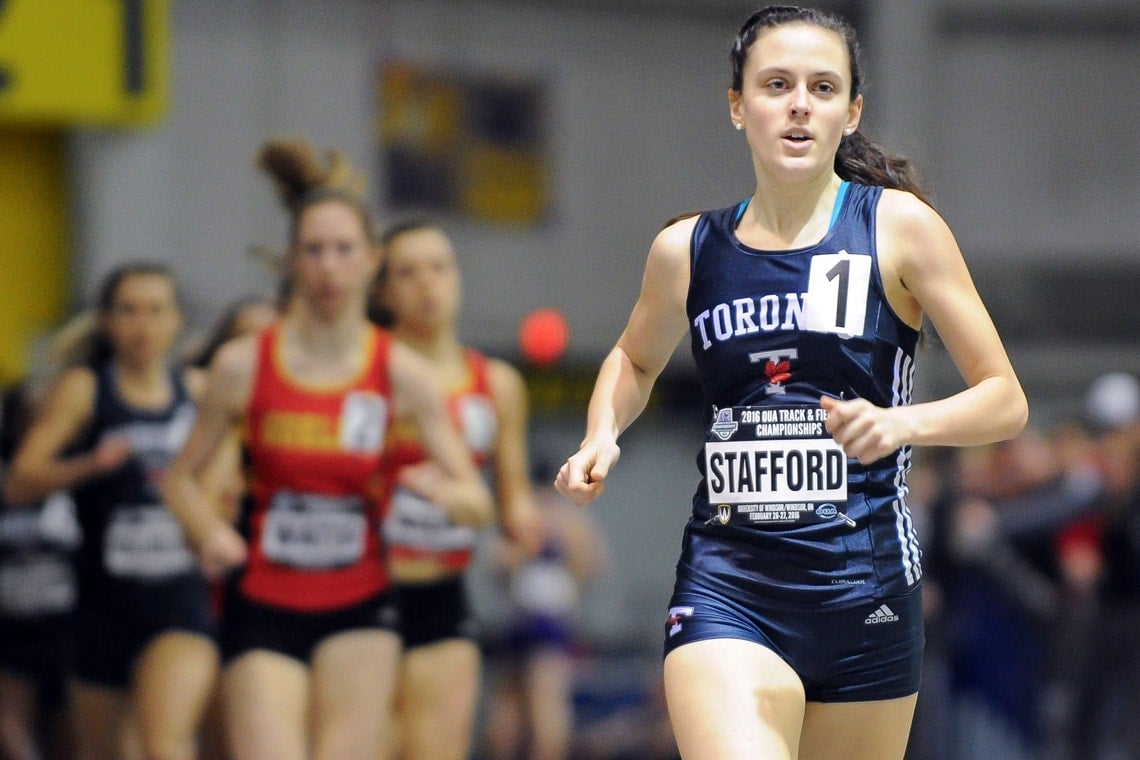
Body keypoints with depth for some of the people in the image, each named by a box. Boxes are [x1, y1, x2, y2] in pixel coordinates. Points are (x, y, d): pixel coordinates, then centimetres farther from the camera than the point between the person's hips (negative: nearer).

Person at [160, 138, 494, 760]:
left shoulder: (402, 374, -3)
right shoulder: (243, 366, -4)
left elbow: (478, 503, -1)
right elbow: (182, 476, 7)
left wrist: (444, 492, -24)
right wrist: (212, 534, -14)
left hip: (359, 613, 1)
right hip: (263, 611, -1)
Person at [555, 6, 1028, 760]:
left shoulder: (899, 226, 0)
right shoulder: (688, 250, 7)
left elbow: (1006, 400, 0)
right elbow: (634, 361, 29)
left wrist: (904, 421, -19)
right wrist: (601, 439, 8)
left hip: (865, 583, 0)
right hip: (726, 583, 0)